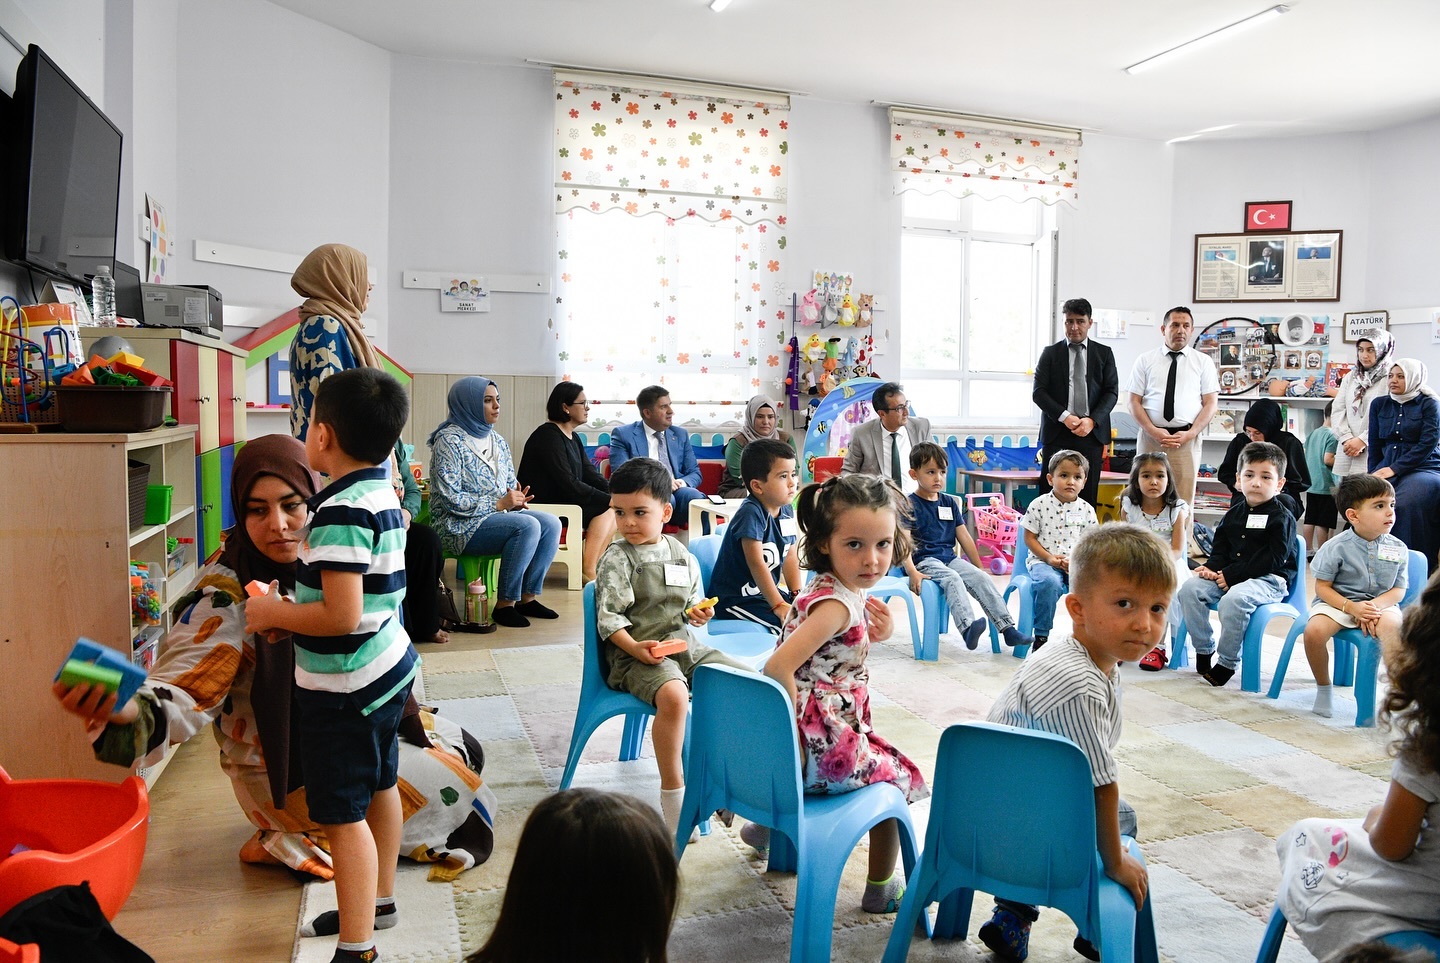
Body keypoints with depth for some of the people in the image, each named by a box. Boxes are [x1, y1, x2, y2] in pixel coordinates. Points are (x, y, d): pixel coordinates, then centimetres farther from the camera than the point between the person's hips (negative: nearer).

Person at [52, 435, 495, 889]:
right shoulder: (226, 597, -26)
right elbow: (182, 694, -37)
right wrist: (126, 710, -58)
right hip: (288, 770, -7)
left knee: (462, 749, 19)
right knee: (456, 793, -9)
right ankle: (294, 846, 1)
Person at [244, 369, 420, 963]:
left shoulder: (341, 512, -24)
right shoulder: (383, 495, 5)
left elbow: (341, 616, -29)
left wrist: (273, 613, -14)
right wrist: (290, 606, 8)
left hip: (346, 686, -10)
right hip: (389, 667, 10)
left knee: (343, 815, 0)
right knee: (379, 786, 22)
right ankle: (377, 901, 40)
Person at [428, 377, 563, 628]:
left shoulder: (497, 440, 13)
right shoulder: (449, 440, -10)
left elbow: (511, 484, 20)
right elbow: (451, 499, -18)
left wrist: (516, 500, -5)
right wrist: (499, 504, -20)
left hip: (496, 515, 8)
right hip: (459, 526, -8)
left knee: (551, 523, -15)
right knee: (527, 526, -29)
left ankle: (528, 597, -9)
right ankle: (504, 604, -19)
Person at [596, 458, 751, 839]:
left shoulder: (683, 557, 10)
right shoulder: (616, 559, -7)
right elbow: (608, 618, -11)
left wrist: (699, 612, -4)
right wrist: (636, 649, -25)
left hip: (685, 644, 7)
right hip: (637, 653, -6)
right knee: (674, 695, -37)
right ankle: (672, 793, -22)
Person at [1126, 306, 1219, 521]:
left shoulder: (1203, 362, 9)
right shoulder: (1145, 360, 9)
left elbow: (1211, 403, 4)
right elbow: (1134, 401, 4)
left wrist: (1190, 434, -10)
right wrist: (1153, 431, -11)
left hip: (1187, 439, 0)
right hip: (1150, 437, 0)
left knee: (1184, 500, 0)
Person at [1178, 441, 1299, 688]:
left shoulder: (1281, 518, -5)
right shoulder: (1234, 514, 15)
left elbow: (1272, 559, -14)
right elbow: (1220, 548, 19)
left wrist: (1232, 575, -19)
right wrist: (1212, 568, -5)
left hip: (1269, 580, -7)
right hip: (1228, 575, 7)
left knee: (1234, 599, -36)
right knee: (1190, 589, -15)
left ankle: (1227, 663, -19)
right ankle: (1203, 649, -3)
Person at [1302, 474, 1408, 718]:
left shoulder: (1398, 549, -1)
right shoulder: (1336, 547, -10)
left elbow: (1399, 589, 2)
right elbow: (1322, 587, -7)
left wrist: (1374, 606, -17)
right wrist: (1351, 607, -21)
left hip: (1380, 604, 1)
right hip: (1338, 602, -1)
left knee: (1391, 625, -34)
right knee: (1313, 631, -29)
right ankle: (1323, 687, -4)